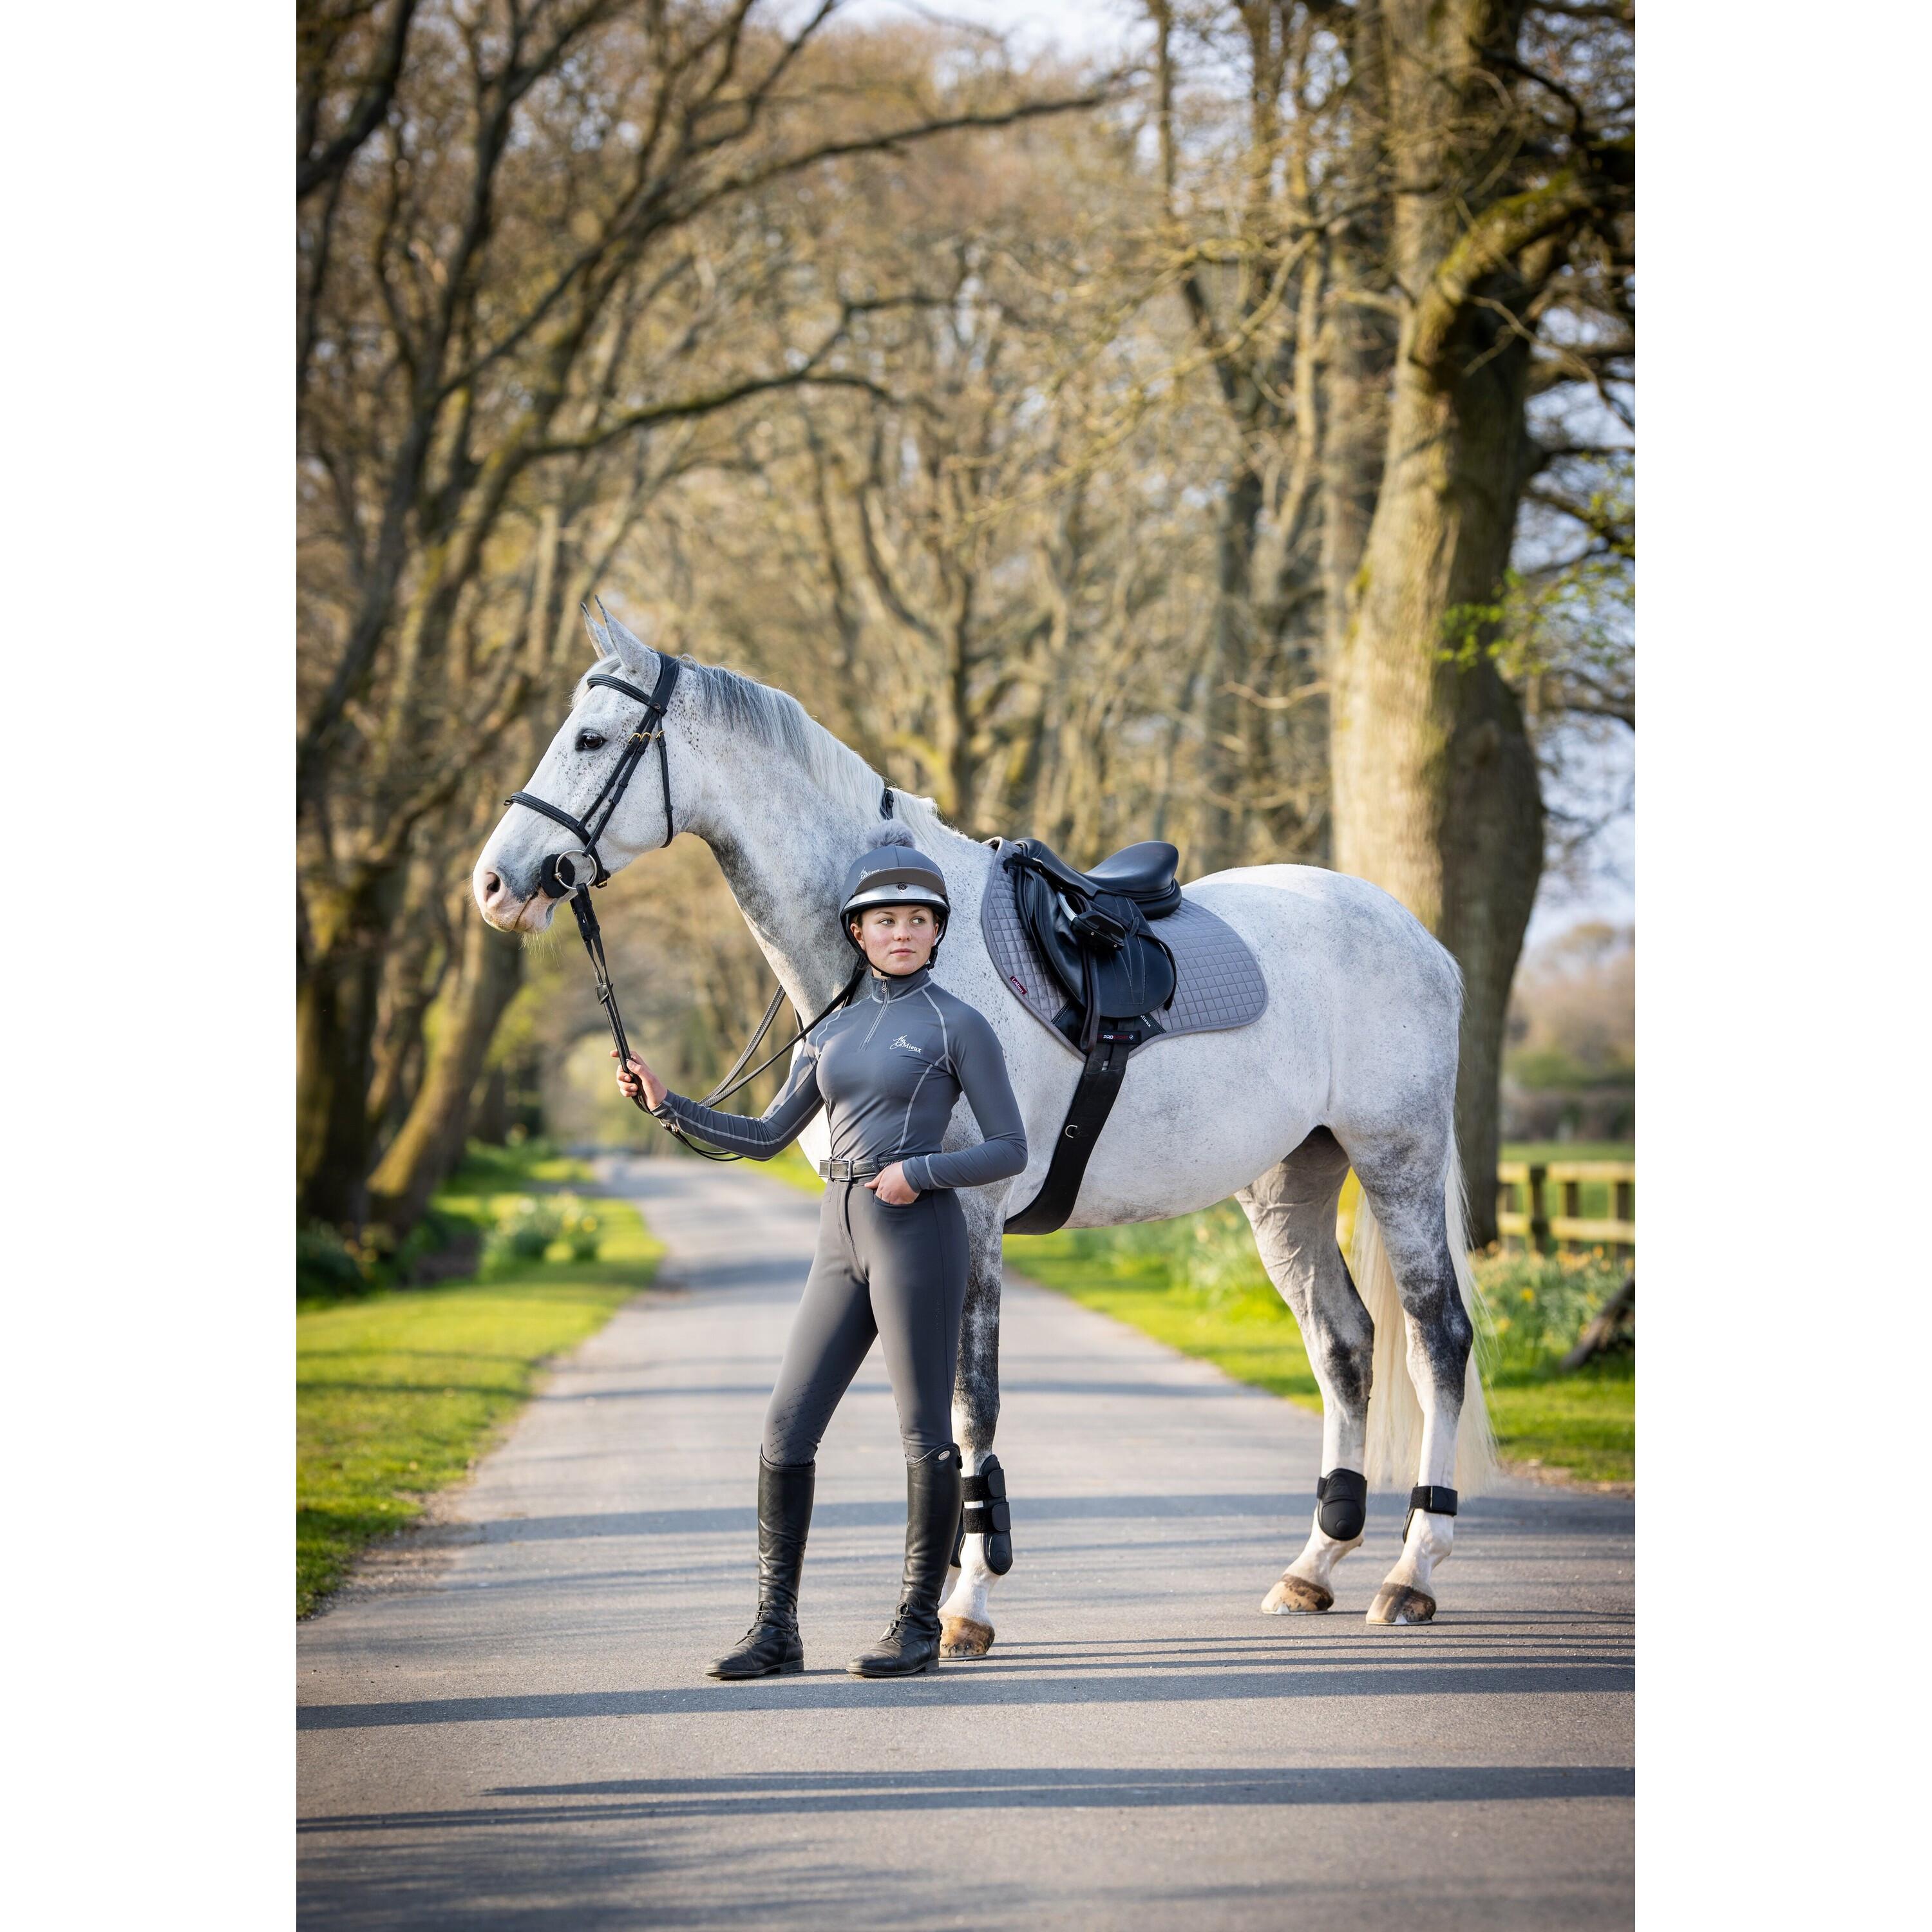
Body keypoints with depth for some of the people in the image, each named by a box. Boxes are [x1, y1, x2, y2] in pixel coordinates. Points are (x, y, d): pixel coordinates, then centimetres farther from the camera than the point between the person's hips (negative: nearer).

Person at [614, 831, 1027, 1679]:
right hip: (841, 1243, 6)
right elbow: (767, 1136, 19)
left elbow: (1010, 1150, -2)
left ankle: (919, 1624, 8)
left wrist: (919, 1171, -15)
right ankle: (775, 1628, 9)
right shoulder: (831, 1030, 15)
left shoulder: (958, 1025, 0)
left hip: (918, 1235, -6)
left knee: (924, 1435, -1)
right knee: (785, 1432, 2)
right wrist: (666, 1102, 9)